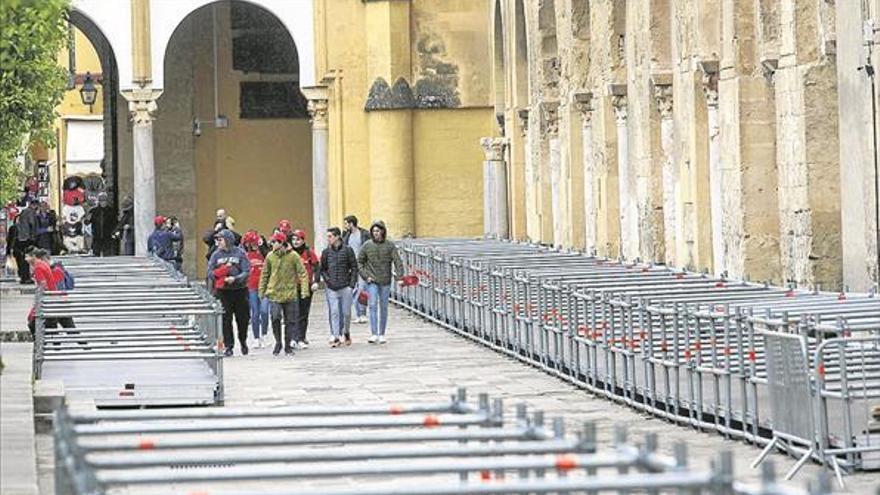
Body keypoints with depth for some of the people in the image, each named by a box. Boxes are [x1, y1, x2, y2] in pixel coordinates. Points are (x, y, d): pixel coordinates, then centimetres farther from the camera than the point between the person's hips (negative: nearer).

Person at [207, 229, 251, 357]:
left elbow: (246, 272, -7)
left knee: (243, 318, 6)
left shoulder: (240, 253, -1)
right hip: (223, 292, 1)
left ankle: (243, 342, 29)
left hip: (240, 290, -1)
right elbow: (210, 272, 2)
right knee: (225, 319, -4)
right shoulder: (216, 254, 6)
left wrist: (235, 279, -22)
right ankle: (228, 346, 2)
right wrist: (220, 272, -18)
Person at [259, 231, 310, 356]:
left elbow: (303, 273, -4)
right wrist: (262, 291, 11)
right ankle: (278, 342, 5)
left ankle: (288, 345, 19)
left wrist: (304, 290, -13)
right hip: (274, 293, 1)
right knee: (275, 317, -14)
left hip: (290, 293, -1)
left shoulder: (293, 256, -5)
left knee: (290, 321, 6)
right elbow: (265, 274, 11)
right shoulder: (270, 256, 2)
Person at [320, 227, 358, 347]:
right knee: (334, 312, -5)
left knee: (346, 312, 4)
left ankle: (346, 332, 28)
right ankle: (336, 337, -2)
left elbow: (354, 267, 2)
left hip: (345, 287, -1)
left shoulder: (347, 250, -1)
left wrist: (352, 284, -4)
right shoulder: (326, 252, 5)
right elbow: (322, 269, 13)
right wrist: (327, 279, -3)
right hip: (331, 288, 1)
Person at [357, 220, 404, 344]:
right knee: (373, 305, -13)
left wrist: (399, 277, -15)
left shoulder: (390, 245, -1)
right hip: (372, 281, -1)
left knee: (384, 307, 7)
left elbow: (398, 262, -4)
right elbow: (359, 262, 8)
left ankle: (382, 334, 16)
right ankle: (374, 334, -17)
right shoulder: (367, 245, 1)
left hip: (385, 281, 1)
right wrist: (366, 276, -3)